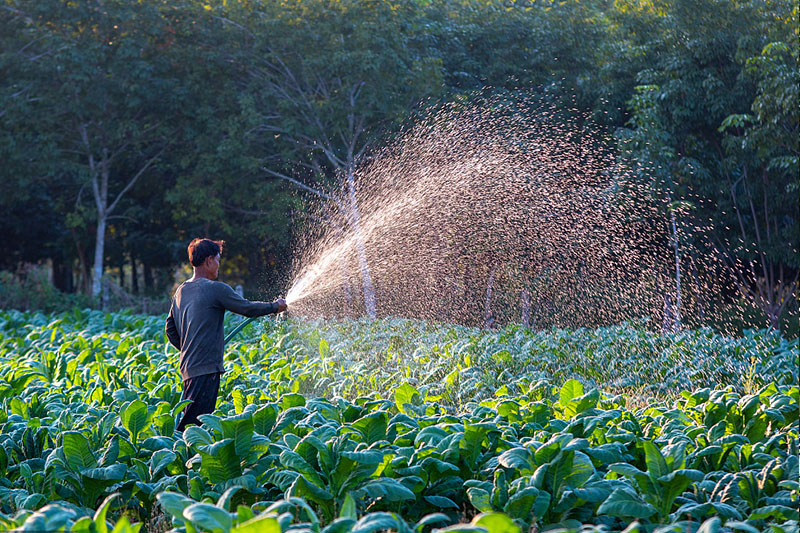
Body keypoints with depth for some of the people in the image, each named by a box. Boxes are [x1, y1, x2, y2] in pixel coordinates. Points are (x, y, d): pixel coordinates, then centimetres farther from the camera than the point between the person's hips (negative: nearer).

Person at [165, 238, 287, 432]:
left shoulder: (181, 291, 13)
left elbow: (170, 329, 20)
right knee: (193, 424, -10)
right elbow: (247, 308, -2)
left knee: (191, 422, 10)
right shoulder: (216, 289, -11)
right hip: (206, 368, -9)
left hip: (188, 366, 9)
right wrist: (275, 306, 14)